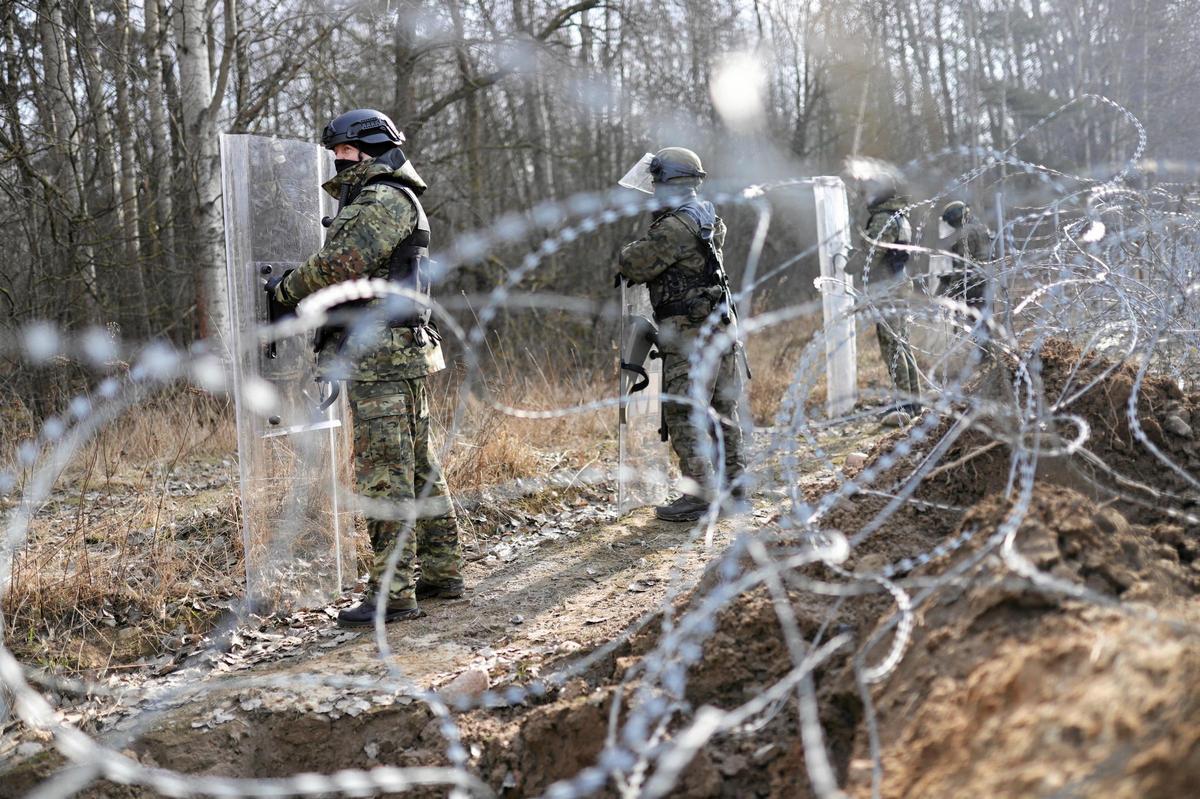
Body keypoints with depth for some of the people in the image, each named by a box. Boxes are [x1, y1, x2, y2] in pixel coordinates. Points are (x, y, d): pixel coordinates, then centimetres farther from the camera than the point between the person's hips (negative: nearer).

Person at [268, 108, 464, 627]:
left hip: (382, 359, -11)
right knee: (419, 469, 13)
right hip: (395, 358, 11)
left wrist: (286, 288, -5)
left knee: (385, 475, -9)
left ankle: (392, 593, -7)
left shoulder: (385, 201, -11)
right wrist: (299, 289, 7)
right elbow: (351, 274, 21)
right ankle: (442, 572, 21)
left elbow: (339, 265, -20)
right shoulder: (373, 203, 23)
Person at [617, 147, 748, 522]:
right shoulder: (708, 217, 12)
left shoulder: (675, 227, -17)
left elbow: (635, 266, -15)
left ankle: (698, 495, -6)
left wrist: (627, 249, 7)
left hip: (690, 331, -9)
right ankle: (733, 485, 21)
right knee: (723, 409, 14)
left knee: (683, 414, -5)